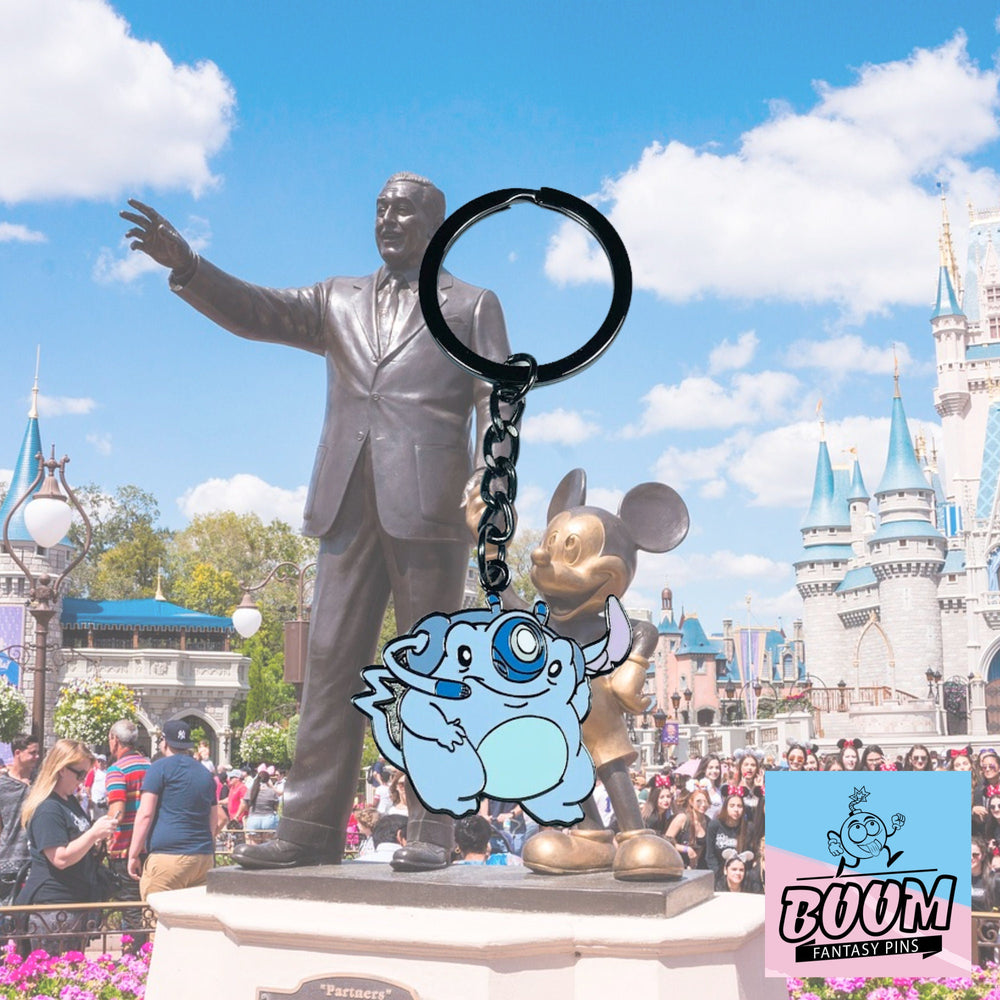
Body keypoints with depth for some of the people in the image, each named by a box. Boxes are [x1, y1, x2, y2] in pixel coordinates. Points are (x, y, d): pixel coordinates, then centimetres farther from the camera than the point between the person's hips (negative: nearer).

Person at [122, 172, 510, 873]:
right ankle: (312, 827, 3)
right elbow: (256, 311, 11)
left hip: (429, 506, -4)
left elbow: (496, 402, 3)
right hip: (348, 506, 4)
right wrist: (185, 265, -5)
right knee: (331, 660, 0)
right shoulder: (340, 301, 23)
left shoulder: (473, 307, 13)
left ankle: (432, 830, 2)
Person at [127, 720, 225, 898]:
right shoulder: (206, 774, 19)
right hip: (205, 859, 7)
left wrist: (133, 855, -4)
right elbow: (218, 820, 23)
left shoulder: (160, 768, 0)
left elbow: (145, 814, -7)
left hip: (168, 858, -6)